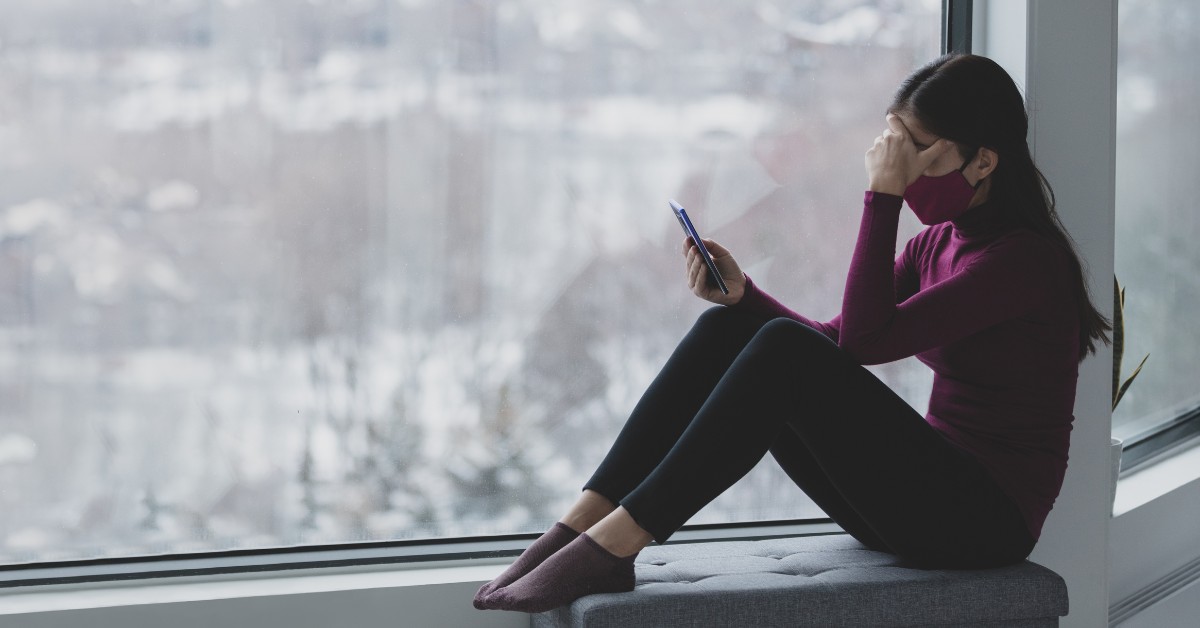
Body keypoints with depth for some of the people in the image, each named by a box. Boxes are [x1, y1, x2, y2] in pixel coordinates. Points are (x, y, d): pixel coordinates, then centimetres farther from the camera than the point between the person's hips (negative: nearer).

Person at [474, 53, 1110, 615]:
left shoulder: (1026, 258, -13)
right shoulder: (936, 243, 14)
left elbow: (867, 339, -20)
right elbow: (832, 343, 14)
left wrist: (883, 195, -17)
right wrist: (742, 294, -1)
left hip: (986, 521, -8)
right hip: (924, 499, 8)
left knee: (785, 353, -26)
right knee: (727, 329, -7)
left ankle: (614, 545, -27)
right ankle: (581, 525, -17)